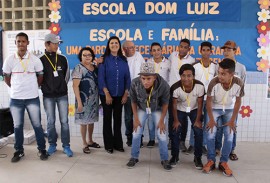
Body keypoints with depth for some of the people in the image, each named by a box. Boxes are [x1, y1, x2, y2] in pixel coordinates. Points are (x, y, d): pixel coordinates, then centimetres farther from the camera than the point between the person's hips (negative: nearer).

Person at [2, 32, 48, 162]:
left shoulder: (35, 60, -4)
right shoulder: (9, 60, -2)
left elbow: (40, 76, 7)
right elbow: (7, 78, 10)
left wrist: (33, 88, 9)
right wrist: (16, 88, 10)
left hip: (33, 98, -1)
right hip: (15, 99, 1)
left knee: (37, 125, 4)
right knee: (17, 126, 10)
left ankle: (42, 149, 18)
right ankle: (19, 151, 25)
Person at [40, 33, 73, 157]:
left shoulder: (62, 59, 4)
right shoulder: (41, 60, -4)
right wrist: (46, 87, 5)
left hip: (62, 95, 1)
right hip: (48, 96, -1)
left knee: (64, 121, 3)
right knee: (50, 122, 7)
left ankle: (66, 146, 12)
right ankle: (52, 145, 22)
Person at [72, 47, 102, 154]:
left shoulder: (95, 67, 7)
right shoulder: (79, 68, -10)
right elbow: (75, 86, -14)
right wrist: (79, 102, -18)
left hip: (94, 99, 6)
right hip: (84, 99, -6)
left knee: (91, 120, 15)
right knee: (84, 122, 5)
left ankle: (90, 141, 31)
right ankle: (85, 144, 18)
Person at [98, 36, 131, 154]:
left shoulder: (123, 60, 6)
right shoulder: (104, 59, -3)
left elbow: (127, 78, 5)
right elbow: (101, 78, -8)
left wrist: (126, 94, -2)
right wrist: (107, 94, -14)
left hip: (120, 95, 3)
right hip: (107, 94, -3)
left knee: (118, 119, 11)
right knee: (107, 119, 7)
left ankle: (118, 144, 22)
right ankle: (108, 145, 18)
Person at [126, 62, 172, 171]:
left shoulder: (163, 85, -34)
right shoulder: (134, 84, -31)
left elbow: (165, 104, -15)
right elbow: (133, 102, -11)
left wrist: (161, 120, -11)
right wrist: (136, 118, -8)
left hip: (157, 110, -1)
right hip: (141, 109, 1)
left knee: (162, 135, -3)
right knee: (136, 134, 1)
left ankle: (164, 159, 19)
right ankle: (134, 157, 23)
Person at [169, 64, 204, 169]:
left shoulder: (200, 86, -30)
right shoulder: (175, 87, -31)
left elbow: (200, 104, -15)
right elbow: (174, 105, -15)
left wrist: (198, 120, -12)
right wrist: (176, 120, -10)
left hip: (194, 110, 0)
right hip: (180, 110, 0)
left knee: (198, 132, -10)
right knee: (175, 131, -6)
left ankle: (198, 157, 9)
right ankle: (174, 156, 14)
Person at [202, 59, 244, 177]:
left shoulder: (239, 83, -27)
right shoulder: (214, 82, -31)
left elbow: (238, 102, -11)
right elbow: (209, 101, -17)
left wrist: (232, 120, -9)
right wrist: (211, 119, -15)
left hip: (229, 110, 1)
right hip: (214, 109, -1)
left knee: (229, 135, -7)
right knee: (211, 134, -11)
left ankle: (223, 162, 9)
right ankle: (211, 161, 7)